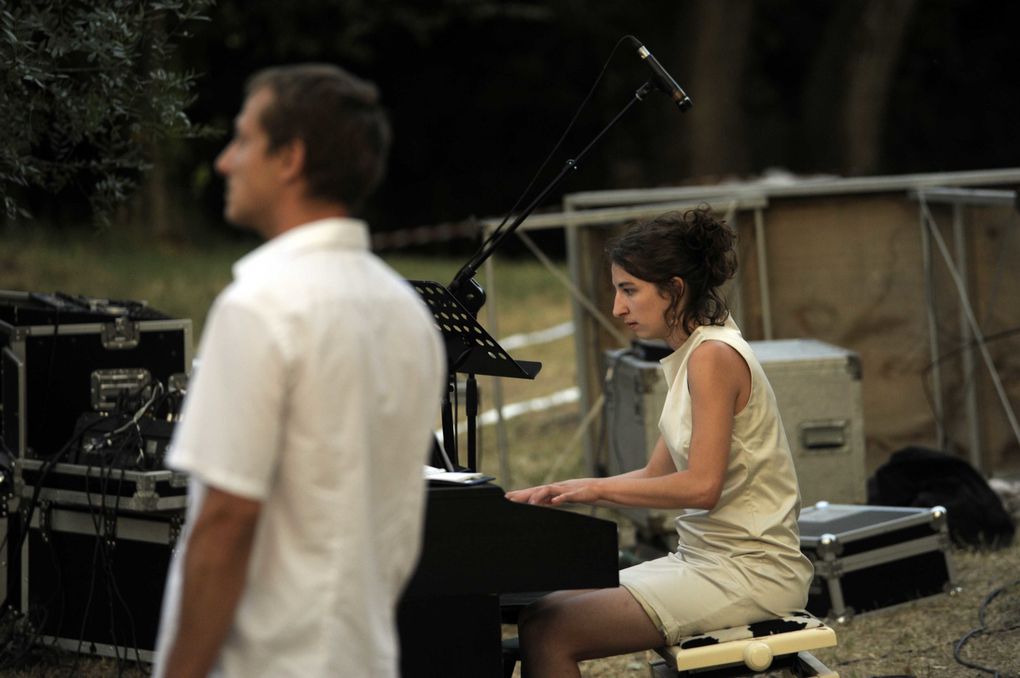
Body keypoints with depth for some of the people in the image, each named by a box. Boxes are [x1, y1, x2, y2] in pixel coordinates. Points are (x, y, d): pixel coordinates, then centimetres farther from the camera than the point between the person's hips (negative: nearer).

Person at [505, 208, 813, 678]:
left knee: (547, 635, -17)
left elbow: (701, 486, -22)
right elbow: (657, 476, 16)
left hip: (749, 571, -9)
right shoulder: (690, 358, 14)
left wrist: (597, 488, -15)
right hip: (705, 557, 9)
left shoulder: (714, 356, -15)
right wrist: (561, 492, 6)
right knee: (542, 612, 3)